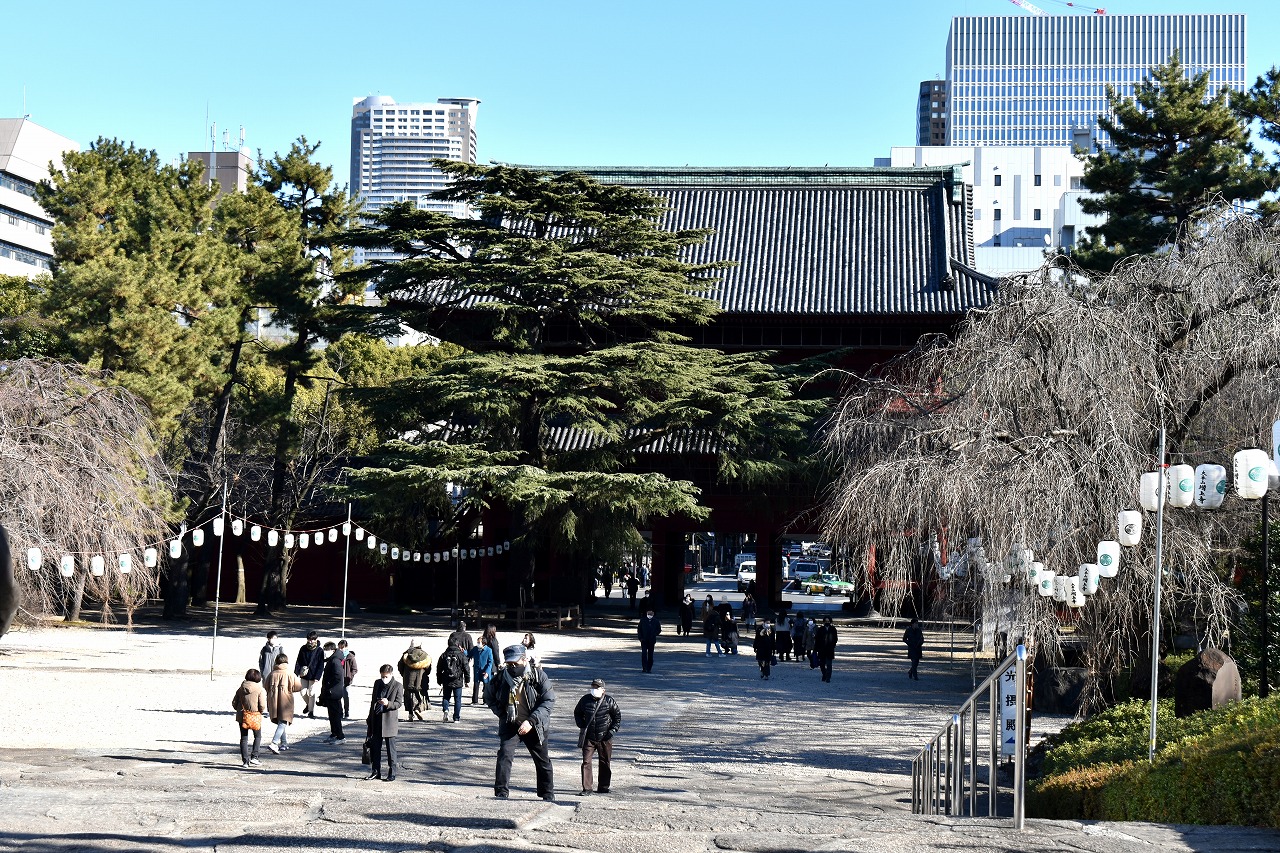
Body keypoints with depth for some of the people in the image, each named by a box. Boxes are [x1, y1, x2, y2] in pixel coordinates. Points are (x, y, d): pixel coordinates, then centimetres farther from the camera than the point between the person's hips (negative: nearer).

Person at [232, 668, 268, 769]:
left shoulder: (241, 689, 2)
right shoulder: (260, 690, -10)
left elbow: (234, 703, 4)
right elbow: (262, 706, -14)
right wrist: (260, 711, 7)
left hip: (242, 716, 3)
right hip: (255, 717, -3)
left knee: (244, 738, 10)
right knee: (258, 737, 16)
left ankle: (245, 760, 9)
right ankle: (254, 757, 5)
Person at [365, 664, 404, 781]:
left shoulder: (397, 686, -5)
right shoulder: (377, 683, 11)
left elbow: (399, 703, -9)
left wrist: (388, 704, -27)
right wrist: (370, 718, 17)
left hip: (389, 721, -5)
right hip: (376, 720, 5)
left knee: (390, 748, -1)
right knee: (375, 747, 8)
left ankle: (392, 774, 4)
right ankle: (375, 772, 17)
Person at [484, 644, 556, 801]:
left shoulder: (538, 677, -14)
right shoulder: (500, 679, -8)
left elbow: (549, 700, -16)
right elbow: (489, 697, 10)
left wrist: (531, 721, -26)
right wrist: (502, 714, -4)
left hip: (535, 726, 0)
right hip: (510, 726, 0)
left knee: (542, 761, 12)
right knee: (504, 754, -21)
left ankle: (548, 795, 31)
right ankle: (501, 793, -15)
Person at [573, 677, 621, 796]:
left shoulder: (609, 700, -5)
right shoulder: (585, 700, -1)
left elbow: (617, 715, 6)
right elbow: (577, 713, 17)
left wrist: (613, 730, -3)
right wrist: (582, 726, 5)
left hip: (605, 738, -1)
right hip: (589, 737, 1)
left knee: (605, 763, 8)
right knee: (586, 762, -7)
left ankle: (603, 787, 21)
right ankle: (586, 788, -3)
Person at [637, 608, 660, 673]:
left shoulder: (656, 621, 3)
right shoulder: (642, 620, 3)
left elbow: (659, 630, 9)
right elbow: (639, 630, 7)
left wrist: (654, 635, -7)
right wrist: (640, 638, -3)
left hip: (652, 640, 1)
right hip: (644, 640, -1)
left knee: (650, 655, 5)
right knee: (644, 654, -10)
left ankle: (649, 669, 13)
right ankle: (644, 668, -11)